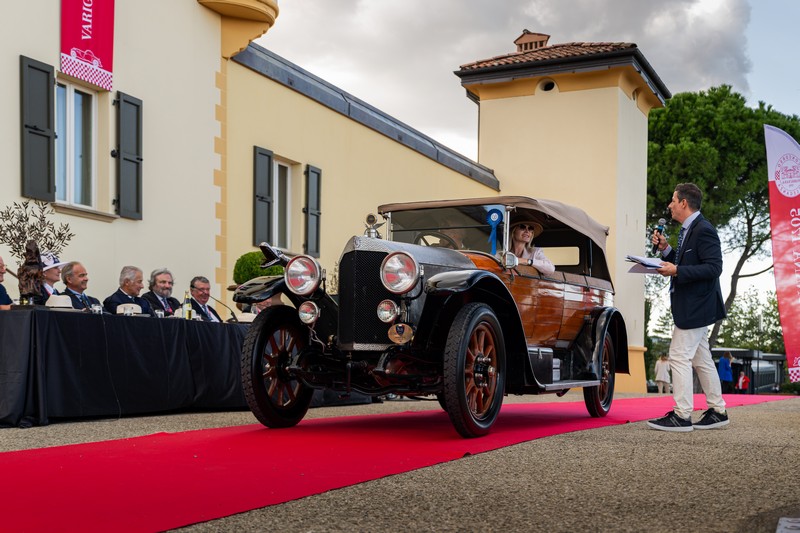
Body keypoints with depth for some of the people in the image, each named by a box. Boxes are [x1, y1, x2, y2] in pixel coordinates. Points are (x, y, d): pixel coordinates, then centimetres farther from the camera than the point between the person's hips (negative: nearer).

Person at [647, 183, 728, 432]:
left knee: (680, 357, -9)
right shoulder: (688, 230, 14)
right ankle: (717, 411, 22)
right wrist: (665, 249, 6)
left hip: (695, 307, -11)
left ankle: (681, 416, -6)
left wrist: (676, 271, -27)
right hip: (691, 307, 11)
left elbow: (713, 268, -22)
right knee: (701, 359, 14)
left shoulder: (703, 230, -16)